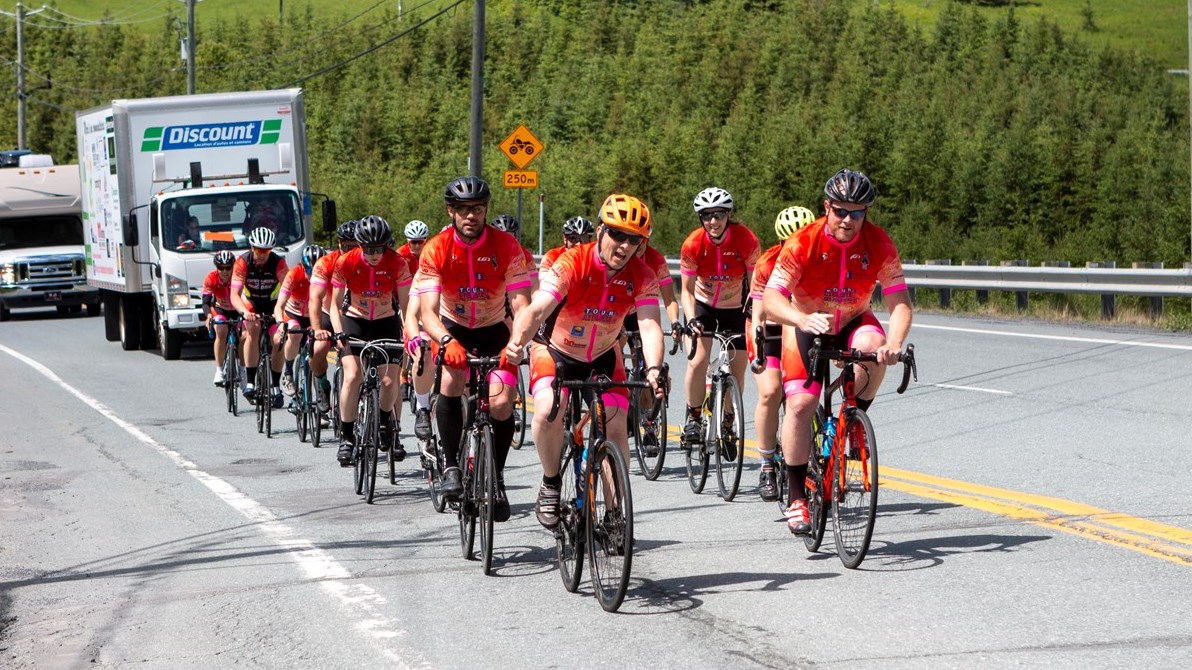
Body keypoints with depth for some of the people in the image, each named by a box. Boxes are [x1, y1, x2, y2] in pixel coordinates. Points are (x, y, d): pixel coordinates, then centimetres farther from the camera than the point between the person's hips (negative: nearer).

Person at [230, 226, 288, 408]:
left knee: (279, 341, -18)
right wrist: (245, 312, -51)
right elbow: (234, 294, -32)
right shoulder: (243, 262, -25)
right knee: (253, 330, -30)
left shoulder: (278, 263, -25)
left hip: (273, 305, 1)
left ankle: (275, 386, 4)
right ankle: (250, 382, -27)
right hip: (251, 304, -1)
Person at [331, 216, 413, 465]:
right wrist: (339, 334, -23)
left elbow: (406, 305, -12)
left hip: (386, 323, 1)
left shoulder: (397, 264, -17)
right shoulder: (345, 263, -17)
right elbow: (335, 305, -8)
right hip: (355, 322, 0)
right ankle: (347, 437, -9)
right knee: (352, 376, -21)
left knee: (390, 382, -10)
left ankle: (387, 423, 22)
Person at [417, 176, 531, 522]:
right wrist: (446, 341, -49)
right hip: (453, 329, 0)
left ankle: (497, 477, 7)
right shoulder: (436, 250, -20)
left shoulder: (506, 246, -20)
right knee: (450, 383, -30)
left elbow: (522, 305, -26)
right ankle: (451, 464, -14)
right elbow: (428, 311, -28)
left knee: (501, 405, -17)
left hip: (494, 330, 1)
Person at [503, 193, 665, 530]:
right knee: (548, 412, -29)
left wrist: (654, 369, -50)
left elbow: (650, 326, -30)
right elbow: (538, 309, -40)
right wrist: (517, 341, -61)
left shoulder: (642, 277, -18)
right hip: (556, 351, -3)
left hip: (602, 357, 3)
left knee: (616, 429, -8)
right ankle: (551, 483, -4)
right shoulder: (572, 264, -28)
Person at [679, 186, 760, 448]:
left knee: (738, 368, 0)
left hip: (735, 307, 1)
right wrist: (691, 320, -29)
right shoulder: (693, 245, -22)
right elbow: (687, 289, -14)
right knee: (699, 360, -18)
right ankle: (693, 419, -4)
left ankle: (728, 421, 19)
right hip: (703, 304, -1)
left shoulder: (747, 241, -24)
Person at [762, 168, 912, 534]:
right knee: (800, 404, -18)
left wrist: (894, 344, -38)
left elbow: (899, 301, -18)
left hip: (852, 322, 1)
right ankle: (797, 497, -7)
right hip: (806, 327, -1)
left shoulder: (878, 244, -17)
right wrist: (804, 319, -48)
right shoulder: (802, 243, -23)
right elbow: (772, 300, -27)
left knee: (874, 346, -34)